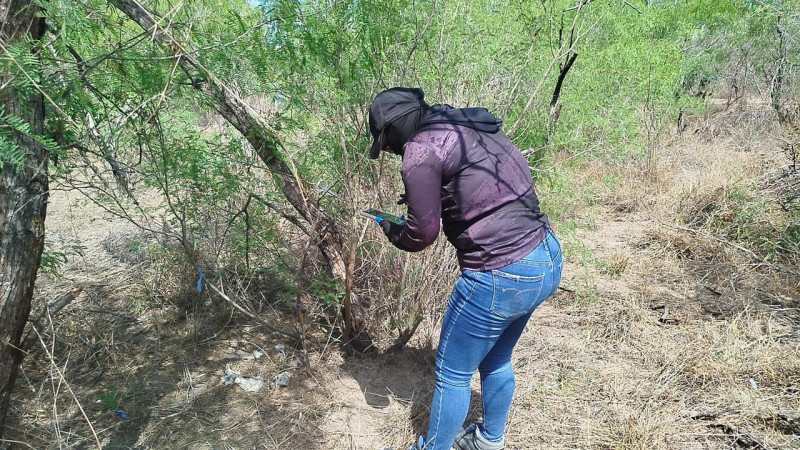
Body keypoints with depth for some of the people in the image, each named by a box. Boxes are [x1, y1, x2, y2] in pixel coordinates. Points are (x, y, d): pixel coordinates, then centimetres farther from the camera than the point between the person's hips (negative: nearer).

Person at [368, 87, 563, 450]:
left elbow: (422, 232, -10)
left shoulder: (422, 148, -11)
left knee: (452, 375, 13)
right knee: (496, 361, 28)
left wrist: (392, 232, 10)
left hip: (501, 277, -9)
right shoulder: (474, 130, 13)